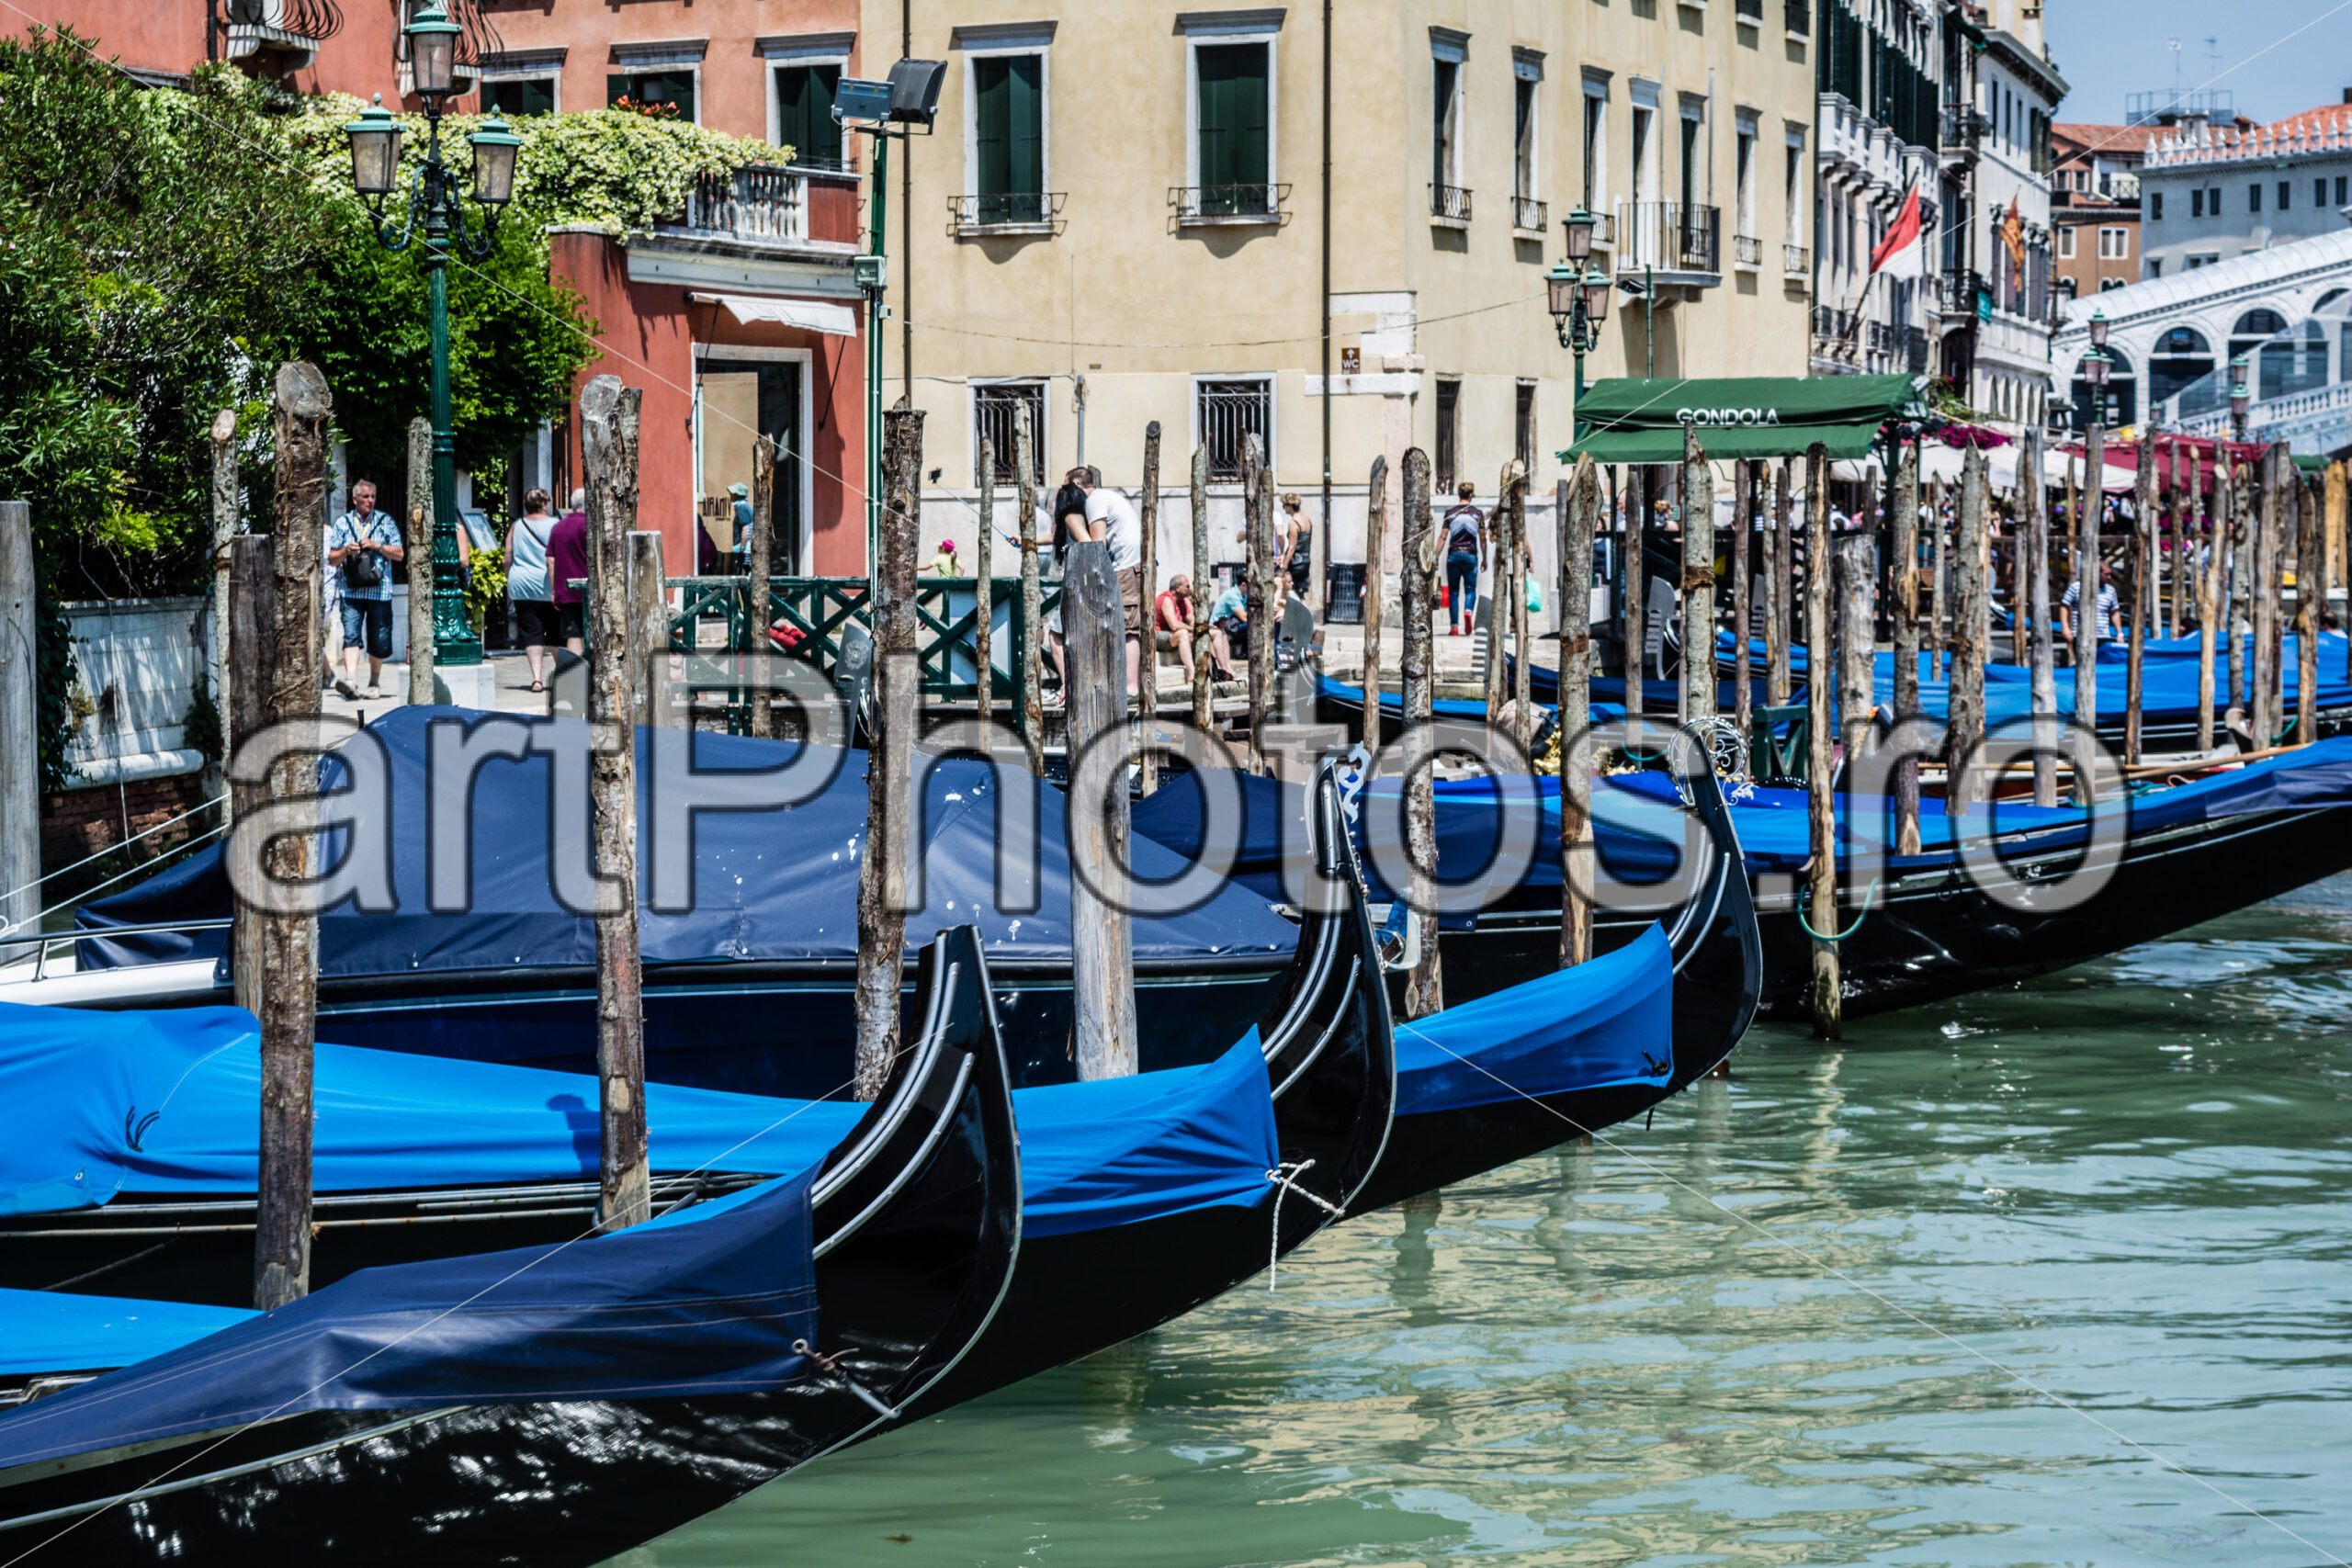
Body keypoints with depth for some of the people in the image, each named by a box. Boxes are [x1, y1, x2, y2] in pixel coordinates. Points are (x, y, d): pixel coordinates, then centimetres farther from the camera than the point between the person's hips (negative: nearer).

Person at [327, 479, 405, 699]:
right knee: (351, 634, -15)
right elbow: (331, 559, 11)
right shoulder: (342, 523, 11)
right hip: (351, 590, 0)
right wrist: (346, 550, -9)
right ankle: (350, 679, -27)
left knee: (379, 640, 4)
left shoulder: (385, 521, 9)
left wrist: (376, 545, -8)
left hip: (379, 590, 0)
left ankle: (375, 682, 21)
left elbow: (399, 554, 5)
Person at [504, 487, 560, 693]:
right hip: (547, 584, -2)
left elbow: (508, 558, 8)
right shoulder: (553, 526, -4)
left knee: (532, 634, 2)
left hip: (521, 585, 2)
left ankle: (537, 677, -9)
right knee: (555, 632, 8)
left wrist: (510, 587, 16)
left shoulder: (516, 526, 6)